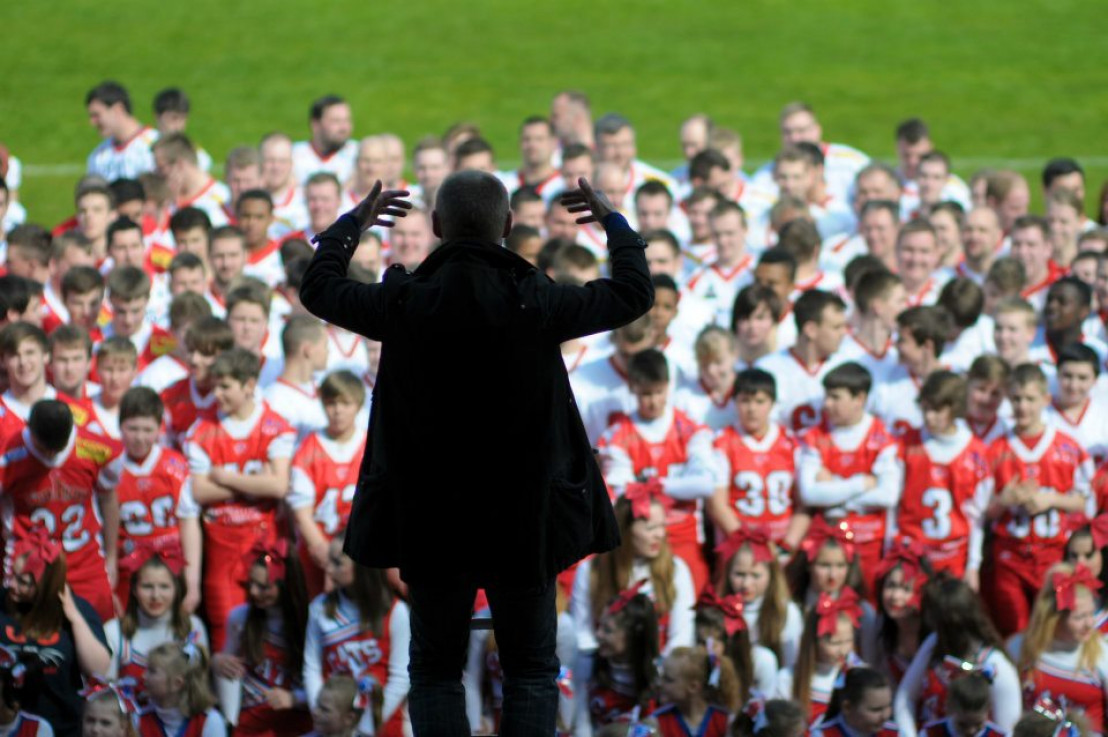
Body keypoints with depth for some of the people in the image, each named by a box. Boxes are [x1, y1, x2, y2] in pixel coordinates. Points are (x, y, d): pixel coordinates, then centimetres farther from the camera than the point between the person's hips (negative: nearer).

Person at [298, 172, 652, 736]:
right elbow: (634, 294, 3)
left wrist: (352, 223, 24)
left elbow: (318, 290, 9)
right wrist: (613, 223, 20)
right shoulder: (535, 302, -14)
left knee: (435, 668, 13)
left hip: (430, 522, 1)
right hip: (523, 521, -1)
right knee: (531, 669, 11)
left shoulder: (404, 303, -12)